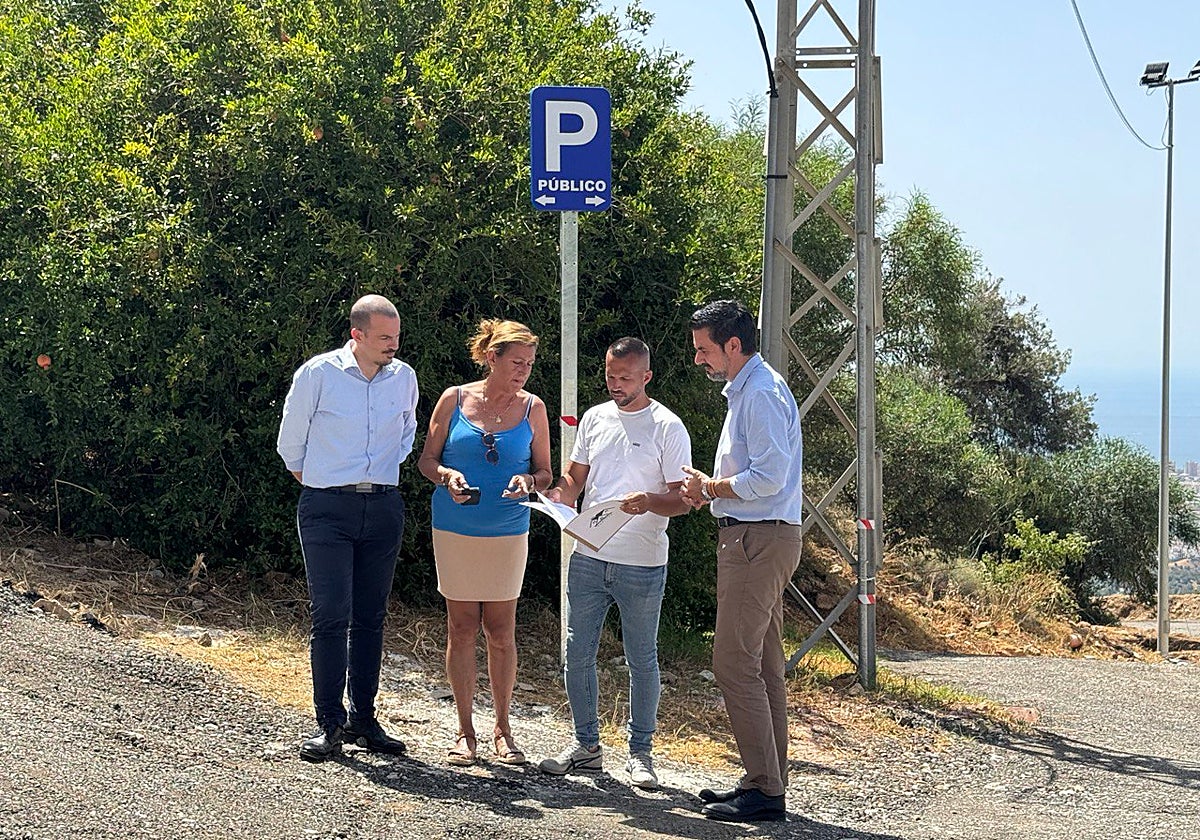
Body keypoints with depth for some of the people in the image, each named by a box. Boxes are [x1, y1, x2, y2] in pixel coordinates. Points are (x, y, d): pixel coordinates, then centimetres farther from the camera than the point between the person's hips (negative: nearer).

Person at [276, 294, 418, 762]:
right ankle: (329, 724, -2)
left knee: (370, 617, 8)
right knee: (331, 615, -8)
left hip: (384, 508, 4)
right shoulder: (318, 373, -7)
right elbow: (291, 441, 6)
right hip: (327, 508, -4)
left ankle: (363, 719, 15)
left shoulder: (404, 377, 5)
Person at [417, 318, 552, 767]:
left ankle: (502, 729, 16)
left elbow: (545, 472, 7)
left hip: (507, 532, 0)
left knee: (501, 631, 2)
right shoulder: (454, 400, 0)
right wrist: (447, 476, -15)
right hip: (455, 529, 0)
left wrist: (528, 481, -14)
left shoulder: (532, 408, 3)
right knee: (461, 628, 4)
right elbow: (427, 459, 6)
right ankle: (465, 731, 13)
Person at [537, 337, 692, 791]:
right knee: (577, 652, 7)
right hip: (588, 556, 5)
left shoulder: (667, 427, -5)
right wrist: (561, 492, -4)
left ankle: (639, 751, 17)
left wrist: (649, 502, -27)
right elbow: (576, 476, 18)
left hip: (642, 565, -5)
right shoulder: (595, 418, 11)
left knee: (641, 659, 5)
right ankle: (586, 744, 21)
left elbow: (683, 500, -7)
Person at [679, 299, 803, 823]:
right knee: (762, 668, 12)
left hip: (758, 539, -11)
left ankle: (763, 790, -8)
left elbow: (768, 477, -23)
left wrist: (710, 488, -9)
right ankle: (768, 781, 18)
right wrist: (710, 493, 9)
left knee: (734, 663, -11)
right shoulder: (745, 391, 19)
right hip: (754, 539, 11)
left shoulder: (761, 393, -14)